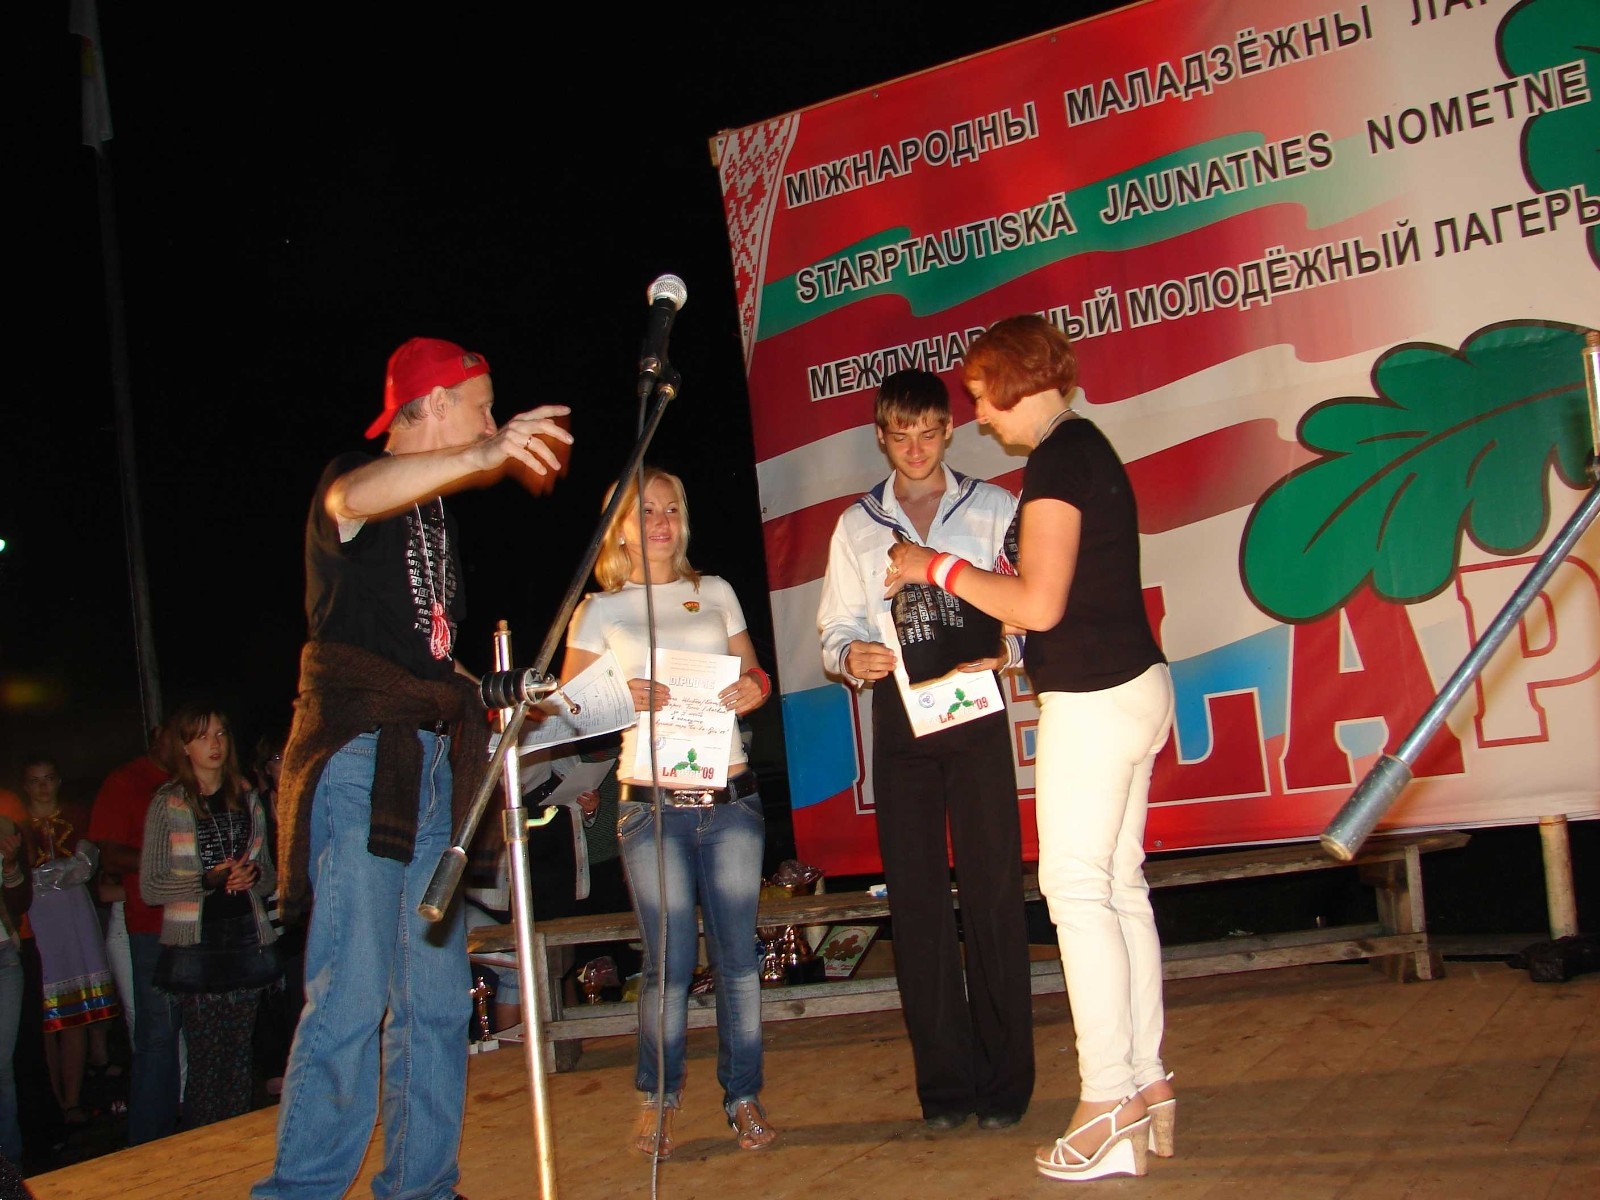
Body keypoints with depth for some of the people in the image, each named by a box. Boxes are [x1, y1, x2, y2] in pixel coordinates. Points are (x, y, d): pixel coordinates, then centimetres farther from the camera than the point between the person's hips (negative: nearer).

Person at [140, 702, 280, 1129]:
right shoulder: (167, 803, 2)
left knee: (241, 1058, 4)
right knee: (206, 1061, -6)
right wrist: (208, 881, -16)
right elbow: (150, 887, -3)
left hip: (246, 938, 3)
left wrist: (253, 875, -5)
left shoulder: (246, 798, 14)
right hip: (197, 945, -3)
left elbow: (270, 874, 18)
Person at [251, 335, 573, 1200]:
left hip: (432, 765, 8)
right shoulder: (357, 479, -2)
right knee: (352, 995, -14)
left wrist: (486, 699, 17)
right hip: (359, 755, -8)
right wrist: (483, 456, -43)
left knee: (436, 1000, 6)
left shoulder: (435, 511, 23)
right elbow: (353, 498, -30)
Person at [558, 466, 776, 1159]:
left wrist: (753, 691, -5)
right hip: (652, 808, -2)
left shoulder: (715, 594, 14)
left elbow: (751, 674, 19)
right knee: (670, 962, -3)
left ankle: (743, 1096, 15)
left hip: (730, 798, 2)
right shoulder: (599, 610, 8)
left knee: (737, 955, 2)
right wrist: (624, 700, -15)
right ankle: (658, 1102, 15)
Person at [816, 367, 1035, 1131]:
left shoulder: (992, 508, 8)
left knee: (992, 888, -5)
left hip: (976, 706, -2)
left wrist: (1004, 646, -18)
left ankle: (1005, 1079, 5)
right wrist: (851, 656, -10)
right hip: (897, 714, 3)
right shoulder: (857, 525, 14)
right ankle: (944, 1081, 12)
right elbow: (838, 625, 12)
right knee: (915, 893, 3)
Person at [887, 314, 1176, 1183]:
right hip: (1130, 687, 10)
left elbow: (1038, 605, -20)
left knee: (1078, 890, -5)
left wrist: (940, 568, -8)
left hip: (1092, 701, -10)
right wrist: (950, 578, 19)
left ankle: (1110, 1109, -2)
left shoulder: (1057, 459, -15)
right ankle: (1148, 1086, 18)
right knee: (1119, 886, 12)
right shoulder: (1086, 447, 15)